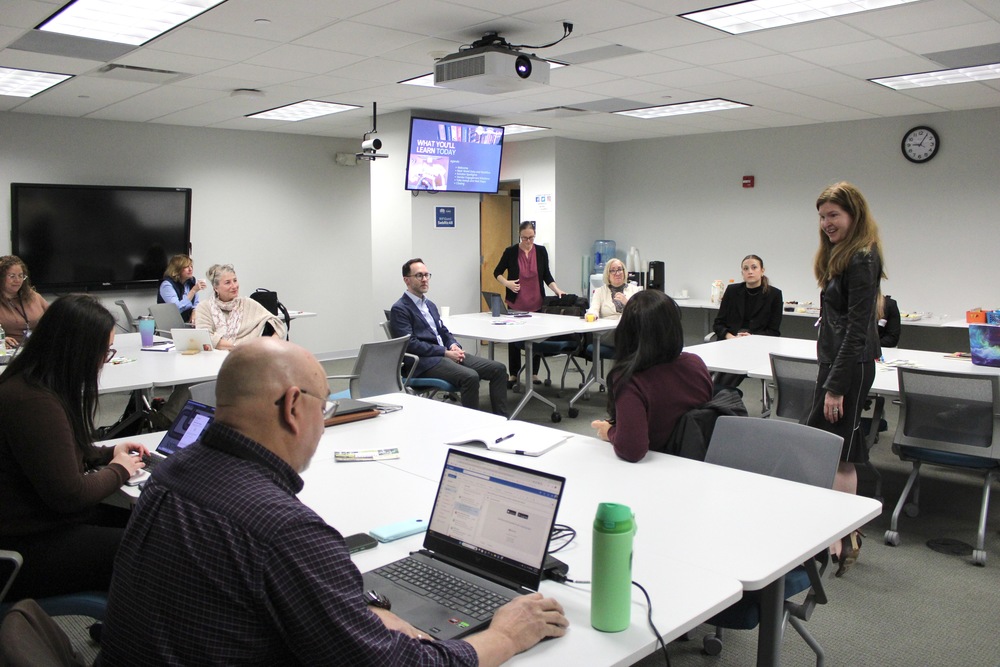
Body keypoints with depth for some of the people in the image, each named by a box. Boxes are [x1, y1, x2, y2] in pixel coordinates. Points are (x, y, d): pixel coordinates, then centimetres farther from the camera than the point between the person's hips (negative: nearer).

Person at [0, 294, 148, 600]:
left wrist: (109, 453, 11)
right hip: (27, 548, -10)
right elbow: (69, 494, -23)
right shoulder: (33, 402, -26)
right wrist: (118, 470, -6)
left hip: (38, 520, 10)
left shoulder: (29, 383, 7)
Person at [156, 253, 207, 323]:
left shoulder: (193, 281, 6)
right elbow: (177, 308, -23)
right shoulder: (167, 285, -12)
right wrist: (193, 290, -25)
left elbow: (196, 304, 10)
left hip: (187, 323, 6)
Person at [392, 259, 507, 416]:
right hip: (425, 362, -8)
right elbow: (411, 344, -14)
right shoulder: (399, 309, -5)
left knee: (497, 368, -6)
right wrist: (446, 353, -16)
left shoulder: (430, 305, 21)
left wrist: (454, 345, 0)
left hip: (446, 354, 9)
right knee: (470, 376, -32)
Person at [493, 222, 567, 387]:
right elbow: (497, 272, 2)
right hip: (516, 303, -2)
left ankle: (534, 373, 17)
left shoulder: (541, 251, 0)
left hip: (536, 303, 2)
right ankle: (513, 374, 13)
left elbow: (546, 275, 6)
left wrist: (557, 290, -8)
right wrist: (507, 283, -16)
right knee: (514, 338, 2)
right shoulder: (510, 252, -6)